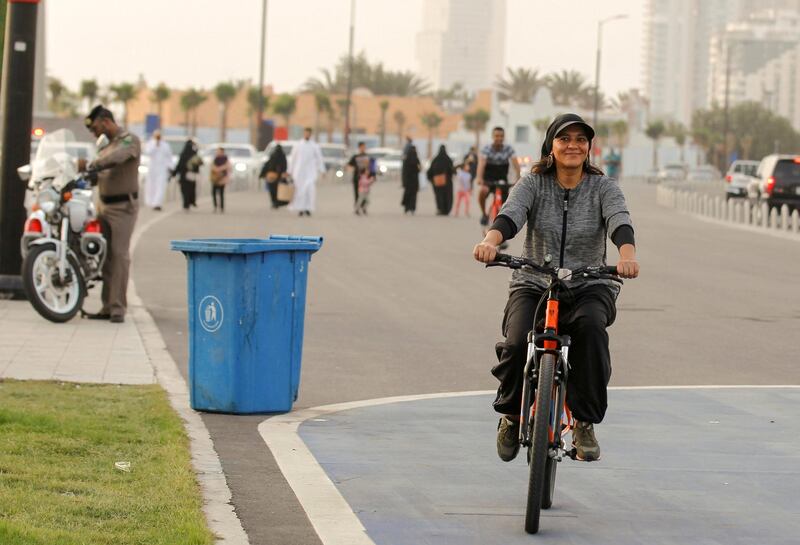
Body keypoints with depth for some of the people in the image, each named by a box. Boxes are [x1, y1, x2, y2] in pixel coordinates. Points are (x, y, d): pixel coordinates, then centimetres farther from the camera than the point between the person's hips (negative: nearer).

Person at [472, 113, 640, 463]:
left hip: (588, 287, 0)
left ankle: (585, 423, -21)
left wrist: (627, 254, -43)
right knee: (518, 343, -27)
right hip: (533, 285, 1)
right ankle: (512, 415, 5)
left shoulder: (603, 188, 0)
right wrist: (491, 240, -42)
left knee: (590, 326, -35)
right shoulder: (534, 184, 1)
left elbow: (620, 221, -20)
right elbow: (510, 214, -19)